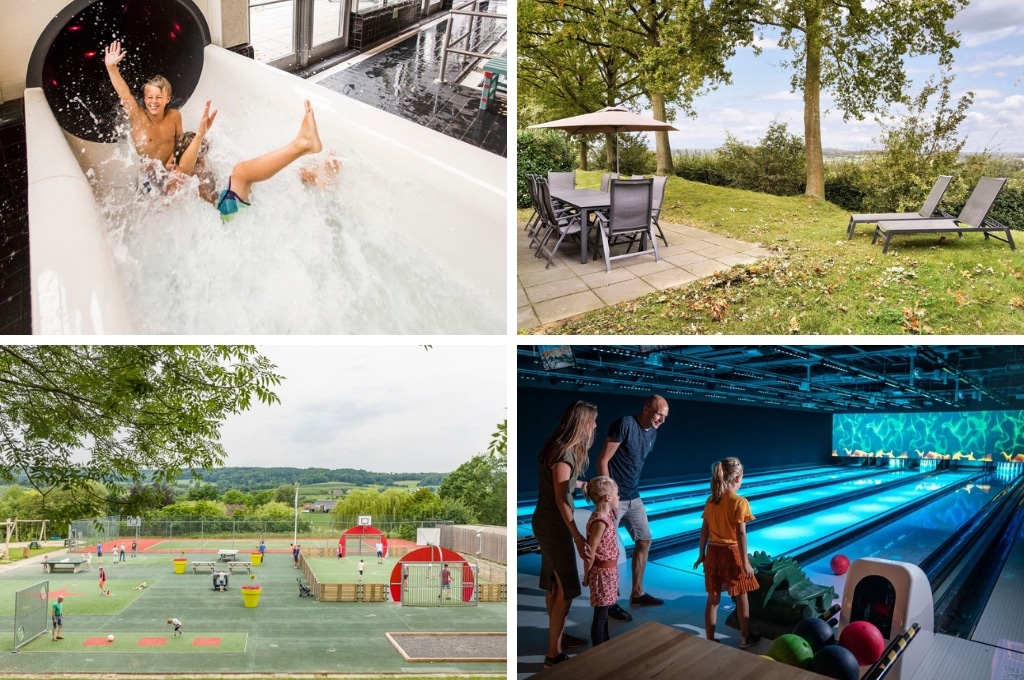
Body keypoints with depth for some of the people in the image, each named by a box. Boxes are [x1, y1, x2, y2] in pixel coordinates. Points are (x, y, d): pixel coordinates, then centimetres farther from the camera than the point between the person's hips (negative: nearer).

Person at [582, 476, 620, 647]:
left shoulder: (607, 514, 1)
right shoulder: (599, 522, -25)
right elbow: (590, 553, -21)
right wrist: (587, 576, -11)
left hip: (609, 569, 9)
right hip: (602, 571, -9)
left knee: (604, 612, 21)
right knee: (600, 615, 1)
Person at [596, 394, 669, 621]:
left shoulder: (653, 432, 7)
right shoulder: (625, 424, -18)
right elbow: (602, 461, -18)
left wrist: (632, 489, 17)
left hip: (633, 497, 9)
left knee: (644, 541, 15)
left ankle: (637, 593, 27)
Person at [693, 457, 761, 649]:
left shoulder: (710, 501, 2)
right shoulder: (740, 502, -14)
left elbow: (704, 531, 4)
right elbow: (740, 534, -17)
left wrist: (701, 554, 14)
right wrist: (745, 562, -13)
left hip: (713, 552, 5)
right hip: (732, 552, -4)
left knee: (713, 598, 11)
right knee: (741, 597, 13)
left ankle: (710, 640, 16)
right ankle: (745, 638, 25)